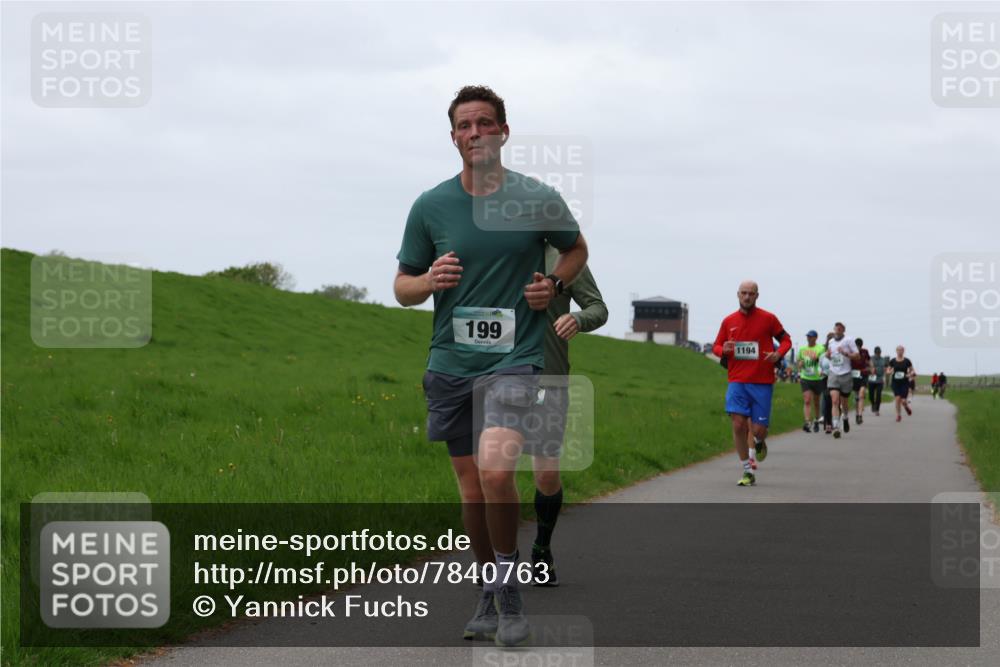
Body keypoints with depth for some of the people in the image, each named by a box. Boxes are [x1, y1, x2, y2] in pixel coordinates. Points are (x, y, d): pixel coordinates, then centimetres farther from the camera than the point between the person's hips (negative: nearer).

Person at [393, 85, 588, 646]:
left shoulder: (538, 199, -1)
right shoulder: (430, 206, 3)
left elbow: (576, 248, 19)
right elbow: (403, 286, 10)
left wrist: (554, 285, -1)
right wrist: (429, 281, -12)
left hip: (515, 358, -3)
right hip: (451, 363, 3)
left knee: (496, 469, -23)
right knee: (471, 482, 9)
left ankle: (510, 591, -6)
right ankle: (491, 597, 25)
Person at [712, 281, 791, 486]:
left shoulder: (768, 319, 1)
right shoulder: (729, 321, 7)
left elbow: (786, 340, 9)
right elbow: (716, 346, 16)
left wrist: (778, 354, -12)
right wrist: (723, 350, -8)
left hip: (762, 382, -1)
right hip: (737, 381, 1)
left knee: (758, 430, -4)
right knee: (738, 424, -12)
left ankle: (759, 442, 37)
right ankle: (748, 473, 0)